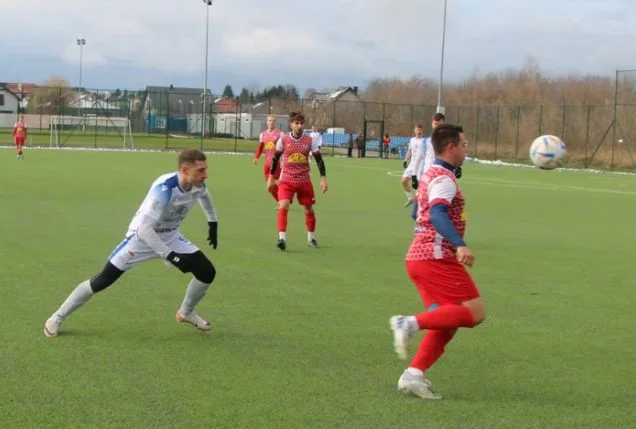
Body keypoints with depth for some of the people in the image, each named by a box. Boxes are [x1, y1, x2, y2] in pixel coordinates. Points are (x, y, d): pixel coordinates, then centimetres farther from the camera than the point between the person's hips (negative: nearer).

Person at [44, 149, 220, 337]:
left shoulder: (197, 184, -15)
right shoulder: (164, 189, -36)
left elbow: (204, 195, 15)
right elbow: (143, 229, -39)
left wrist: (213, 223, 19)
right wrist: (170, 256, -40)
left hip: (170, 238, 6)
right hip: (142, 237, -6)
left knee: (207, 272, -4)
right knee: (102, 281, -8)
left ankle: (186, 312, 24)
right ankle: (57, 318, 10)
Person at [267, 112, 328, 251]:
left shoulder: (310, 141, -3)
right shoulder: (283, 140, -4)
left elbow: (319, 160, 2)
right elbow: (275, 158, 8)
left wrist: (323, 178, -4)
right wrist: (271, 177, 11)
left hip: (304, 180, 1)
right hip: (286, 180, -1)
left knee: (309, 209, 10)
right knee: (283, 207, -21)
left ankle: (311, 238, 29)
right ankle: (282, 238, -21)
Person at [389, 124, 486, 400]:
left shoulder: (432, 175, 19)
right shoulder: (444, 178, -11)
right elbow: (437, 214, -27)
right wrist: (460, 245, -39)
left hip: (420, 256, 10)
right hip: (436, 258, -10)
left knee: (448, 321, 8)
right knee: (475, 312, -11)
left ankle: (413, 375, 0)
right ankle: (411, 323, -20)